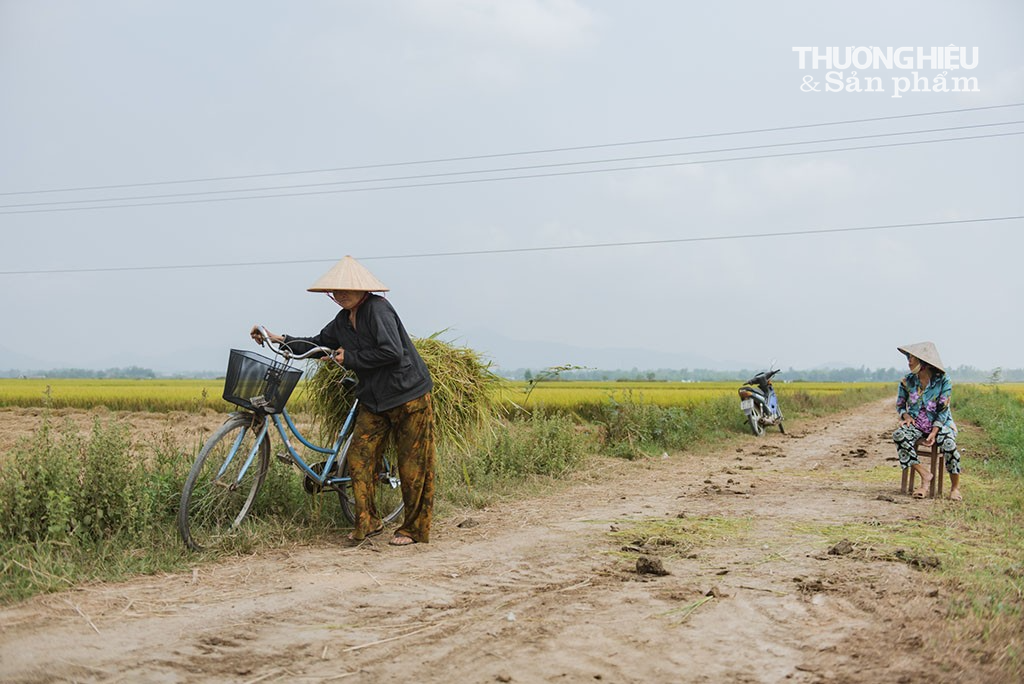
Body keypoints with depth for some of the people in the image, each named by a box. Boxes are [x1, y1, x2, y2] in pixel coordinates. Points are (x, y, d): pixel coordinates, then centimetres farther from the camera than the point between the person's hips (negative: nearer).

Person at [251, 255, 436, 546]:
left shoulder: (378, 309, -16)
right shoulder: (343, 321, 10)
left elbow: (392, 352, -24)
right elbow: (319, 344, 21)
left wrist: (350, 358, -14)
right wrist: (280, 340, 10)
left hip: (409, 396, -8)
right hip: (374, 400, 8)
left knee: (412, 463, -1)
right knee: (358, 456, 0)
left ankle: (415, 528, 10)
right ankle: (367, 521, 12)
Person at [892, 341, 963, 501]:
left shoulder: (943, 380, -8)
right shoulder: (907, 381, 0)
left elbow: (943, 409, -10)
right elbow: (900, 405, 12)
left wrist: (933, 433, -20)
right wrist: (906, 416, -12)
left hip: (940, 424, -3)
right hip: (916, 424, 3)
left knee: (949, 443, -35)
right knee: (898, 435, -30)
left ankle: (955, 486, -13)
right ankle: (925, 476, -23)